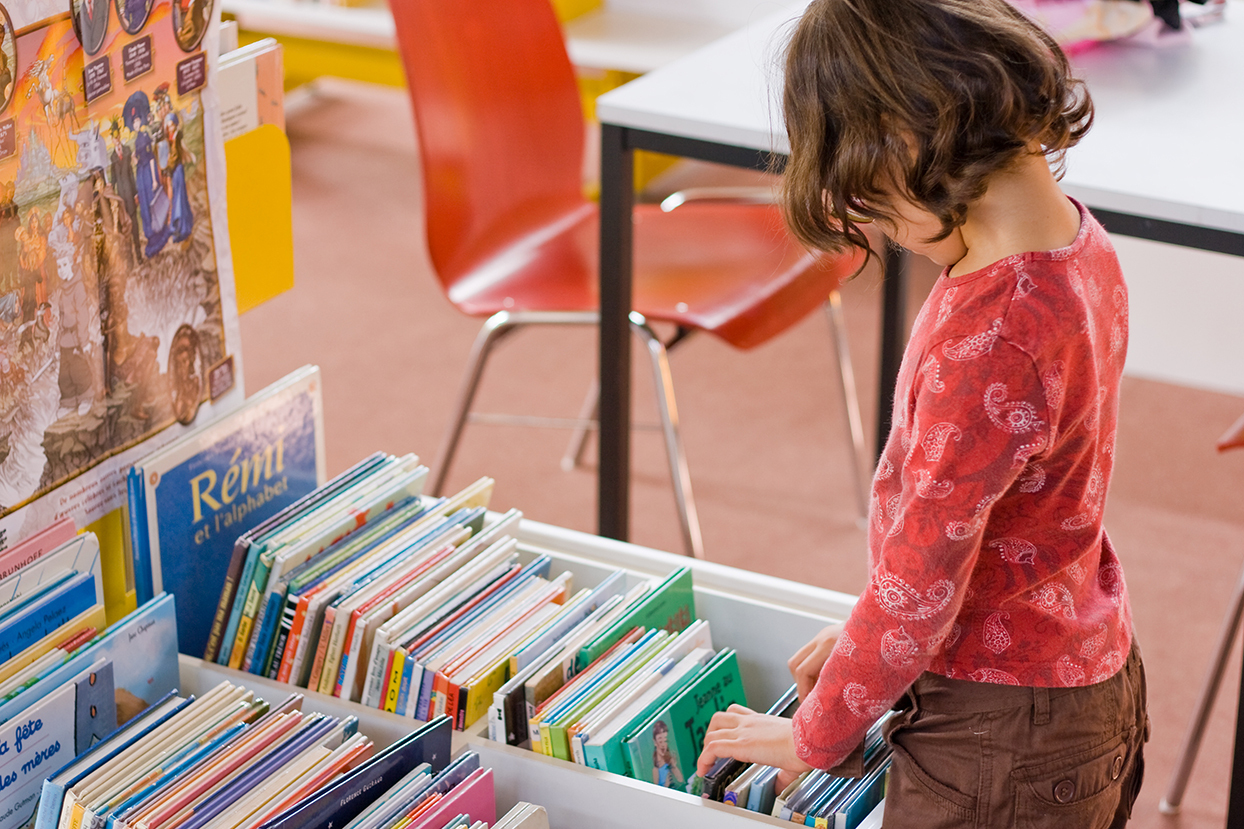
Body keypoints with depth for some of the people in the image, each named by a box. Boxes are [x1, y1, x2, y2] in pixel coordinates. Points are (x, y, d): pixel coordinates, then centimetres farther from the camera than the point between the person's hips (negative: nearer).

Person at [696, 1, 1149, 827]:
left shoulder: (990, 339, -32)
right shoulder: (1076, 242, -3)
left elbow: (920, 585, -22)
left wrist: (817, 736, -7)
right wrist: (865, 637, 13)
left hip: (998, 734, -9)